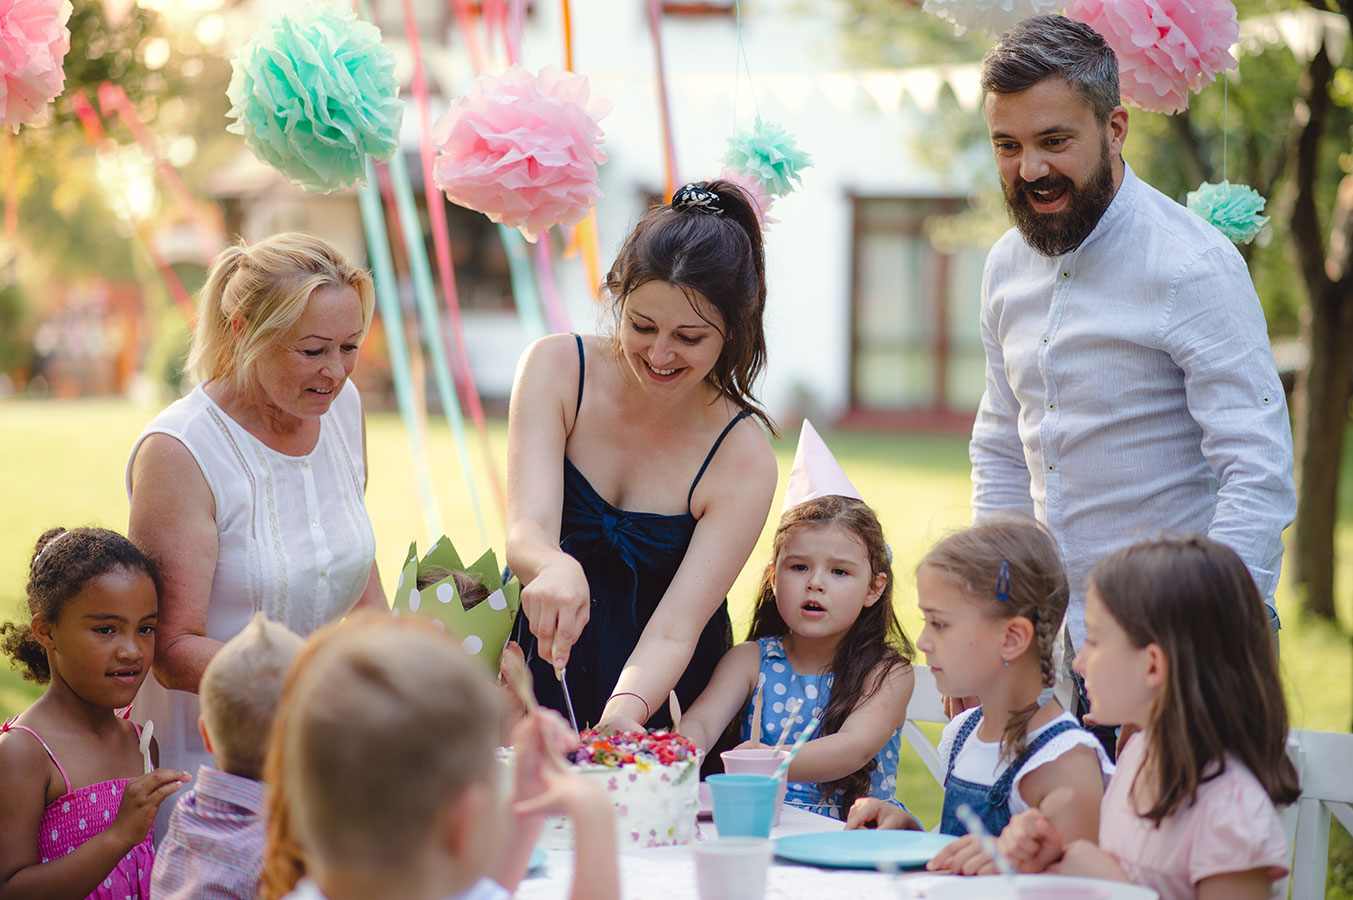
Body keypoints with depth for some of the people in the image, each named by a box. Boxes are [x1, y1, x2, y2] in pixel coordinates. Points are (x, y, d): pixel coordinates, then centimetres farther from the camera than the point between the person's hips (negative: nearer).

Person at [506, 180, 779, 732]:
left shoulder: (743, 461, -13)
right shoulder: (557, 368, -8)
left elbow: (672, 633, -19)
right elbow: (526, 530, -20)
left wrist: (623, 715, -40)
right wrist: (556, 569, -44)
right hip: (539, 677, 1)